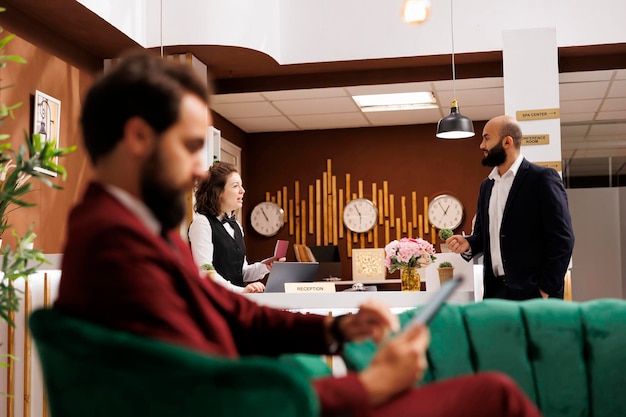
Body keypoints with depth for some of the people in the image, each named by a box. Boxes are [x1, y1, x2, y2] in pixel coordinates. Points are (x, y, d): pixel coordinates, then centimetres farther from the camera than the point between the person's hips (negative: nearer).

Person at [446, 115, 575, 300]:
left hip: (533, 293, -6)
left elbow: (562, 238, -10)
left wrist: (546, 290, -13)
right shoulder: (487, 185, 15)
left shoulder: (543, 178, -6)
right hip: (495, 292, 6)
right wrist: (468, 243, -1)